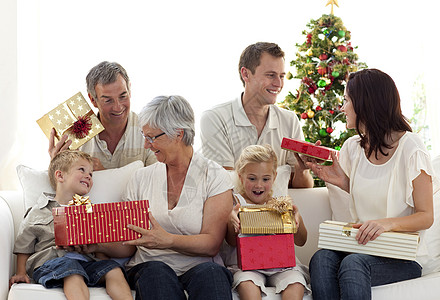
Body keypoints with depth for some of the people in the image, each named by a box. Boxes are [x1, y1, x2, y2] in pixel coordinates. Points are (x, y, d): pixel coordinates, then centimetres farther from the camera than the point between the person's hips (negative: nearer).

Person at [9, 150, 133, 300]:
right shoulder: (39, 212, 13)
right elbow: (24, 246, 15)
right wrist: (21, 273, 5)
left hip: (86, 260, 4)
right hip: (51, 259, -4)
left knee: (113, 269, -23)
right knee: (73, 273, -37)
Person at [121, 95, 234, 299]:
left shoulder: (214, 177, 1)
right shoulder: (141, 178, 13)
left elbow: (211, 244, -8)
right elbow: (125, 239, 11)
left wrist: (167, 240, -25)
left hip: (199, 267, -2)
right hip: (148, 265, 2)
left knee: (210, 273, -37)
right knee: (156, 271, -34)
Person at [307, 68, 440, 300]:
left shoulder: (410, 147, -9)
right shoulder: (352, 147, 10)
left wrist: (388, 223, -28)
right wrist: (342, 182, 4)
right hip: (363, 248, 5)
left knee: (353, 264, -36)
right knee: (321, 259, -29)